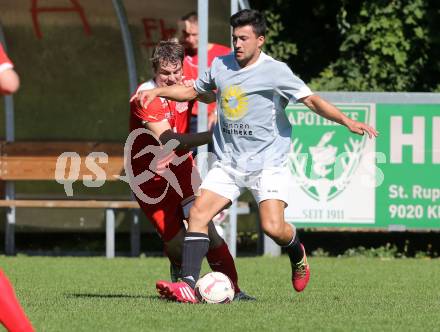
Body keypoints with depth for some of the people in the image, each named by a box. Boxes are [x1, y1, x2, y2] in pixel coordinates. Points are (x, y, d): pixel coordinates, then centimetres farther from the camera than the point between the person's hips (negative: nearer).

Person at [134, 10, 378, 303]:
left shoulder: (275, 71, -9)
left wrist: (346, 120, -30)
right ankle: (188, 285, -14)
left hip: (268, 163, -5)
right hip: (229, 163, 5)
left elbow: (311, 100, -16)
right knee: (198, 214, -12)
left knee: (273, 227, -18)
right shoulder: (221, 65, 7)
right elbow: (192, 91, 25)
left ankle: (298, 256, 17)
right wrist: (158, 91, 12)